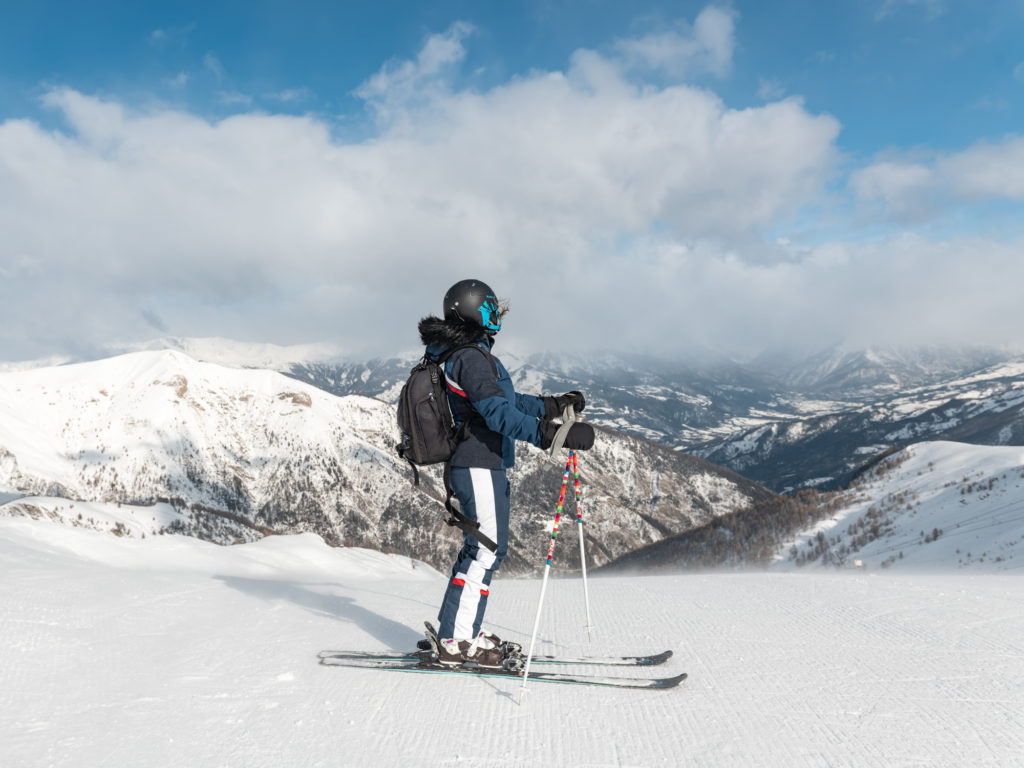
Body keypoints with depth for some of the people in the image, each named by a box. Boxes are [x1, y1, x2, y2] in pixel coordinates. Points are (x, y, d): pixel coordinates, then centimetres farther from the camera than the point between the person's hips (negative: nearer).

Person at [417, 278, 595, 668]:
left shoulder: (461, 356, 17)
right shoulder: (472, 357, -16)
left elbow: (506, 400, 25)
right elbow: (499, 412, -26)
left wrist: (553, 404, 25)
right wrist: (554, 435, -31)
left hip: (477, 465, 11)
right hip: (481, 466, -11)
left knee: (480, 547, 16)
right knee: (487, 549, -6)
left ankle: (459, 631, 22)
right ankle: (455, 642, -1)